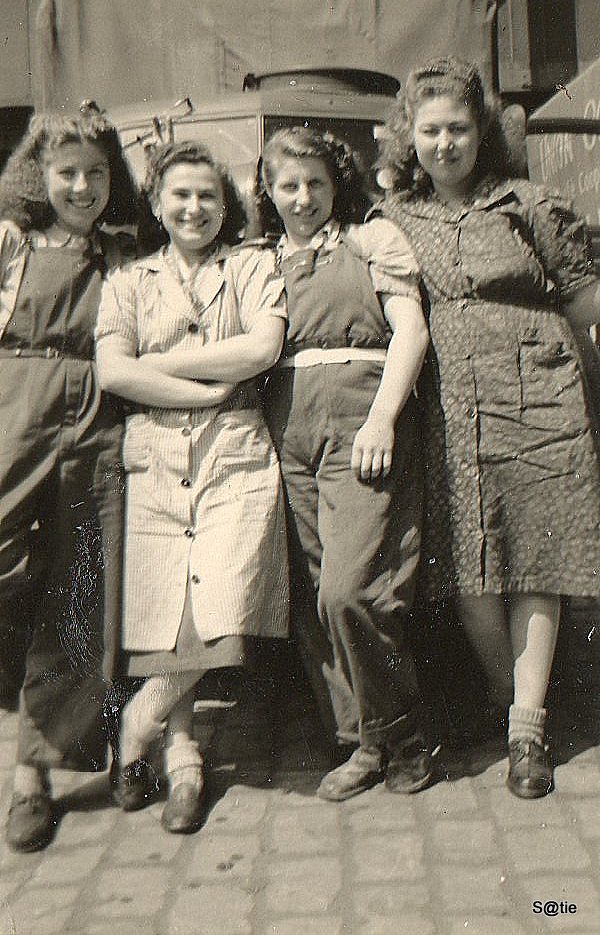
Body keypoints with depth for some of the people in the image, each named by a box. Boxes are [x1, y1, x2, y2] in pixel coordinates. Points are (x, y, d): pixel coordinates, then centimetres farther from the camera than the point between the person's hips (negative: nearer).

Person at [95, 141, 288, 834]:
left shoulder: (252, 267, 16)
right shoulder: (128, 283, 17)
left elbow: (264, 348, -2)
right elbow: (113, 372, 1)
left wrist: (160, 362, -1)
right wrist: (212, 388, -6)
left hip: (236, 457, -1)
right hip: (154, 464, 1)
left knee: (219, 619, -14)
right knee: (158, 619, -4)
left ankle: (135, 730, 11)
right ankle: (181, 752, 18)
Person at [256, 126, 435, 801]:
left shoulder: (373, 238, 12)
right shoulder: (266, 262, 23)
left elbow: (411, 328, 1)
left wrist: (382, 417, -12)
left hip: (359, 420, -4)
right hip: (287, 428, 5)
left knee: (346, 592, -16)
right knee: (310, 600, 1)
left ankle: (401, 737, 5)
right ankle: (362, 744, 15)